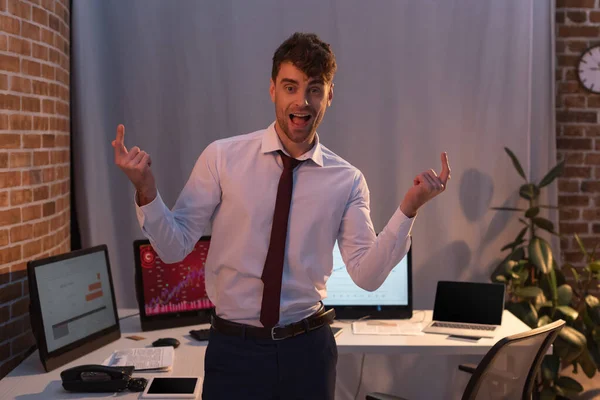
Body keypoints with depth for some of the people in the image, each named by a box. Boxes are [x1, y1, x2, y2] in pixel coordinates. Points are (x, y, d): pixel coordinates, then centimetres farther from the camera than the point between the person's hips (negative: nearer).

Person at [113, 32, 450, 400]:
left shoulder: (347, 180, -3)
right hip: (234, 347, -1)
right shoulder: (222, 157, -7)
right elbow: (175, 247, -6)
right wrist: (146, 191, -22)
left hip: (309, 346, 2)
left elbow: (367, 275, -7)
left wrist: (408, 209, -18)